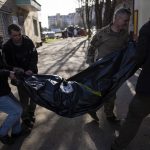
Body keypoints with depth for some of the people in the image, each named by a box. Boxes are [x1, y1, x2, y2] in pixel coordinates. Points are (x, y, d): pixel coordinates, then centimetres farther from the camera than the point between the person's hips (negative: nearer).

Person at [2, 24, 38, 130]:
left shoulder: (28, 41, -12)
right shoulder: (7, 47, -14)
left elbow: (34, 56, -12)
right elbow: (7, 63, -7)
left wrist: (31, 69, -27)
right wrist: (14, 69, -28)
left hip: (32, 72, 2)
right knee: (24, 98, 0)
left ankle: (31, 113, 36)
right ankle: (25, 118, 19)